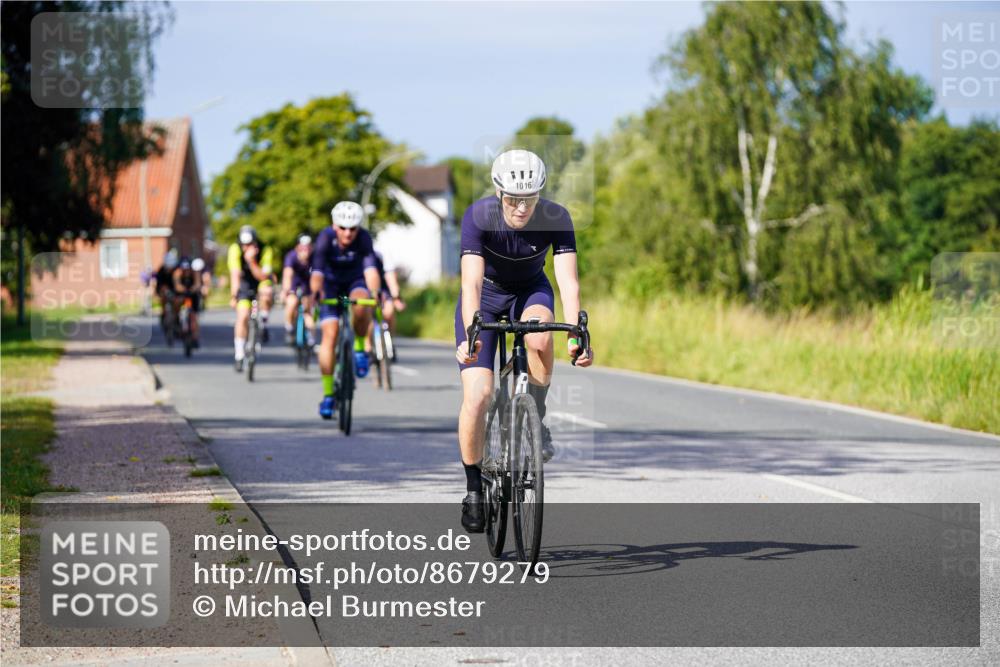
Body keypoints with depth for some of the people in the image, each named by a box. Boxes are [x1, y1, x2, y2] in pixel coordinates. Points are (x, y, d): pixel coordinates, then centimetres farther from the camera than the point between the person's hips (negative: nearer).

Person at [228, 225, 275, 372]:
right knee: (243, 316, -14)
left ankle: (263, 323, -11)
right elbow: (235, 274, -26)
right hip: (245, 283, 1)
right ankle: (239, 356, -5)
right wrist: (233, 296, -33)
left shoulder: (265, 251, -25)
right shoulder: (235, 250, -23)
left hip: (261, 281, -1)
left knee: (266, 293, -37)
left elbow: (263, 276, -30)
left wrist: (251, 261, -42)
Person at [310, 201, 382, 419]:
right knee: (330, 334, -12)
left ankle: (360, 347, -6)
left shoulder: (363, 238, -27)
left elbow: (371, 269, -40)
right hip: (332, 284, 0)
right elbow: (317, 272, -38)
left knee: (361, 307, -35)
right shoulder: (326, 237, -27)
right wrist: (315, 294, -55)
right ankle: (328, 395, -4)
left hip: (355, 282, 0)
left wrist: (374, 294, -57)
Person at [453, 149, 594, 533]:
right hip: (486, 297, -1)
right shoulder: (478, 216, -29)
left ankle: (535, 418, -10)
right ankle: (474, 486, 2)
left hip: (530, 291, 1)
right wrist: (470, 335, -52)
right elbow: (471, 282, -37)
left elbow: (568, 281, -32)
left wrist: (576, 334, -46)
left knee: (540, 338, -35)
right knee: (477, 394, -15)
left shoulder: (556, 218, -25)